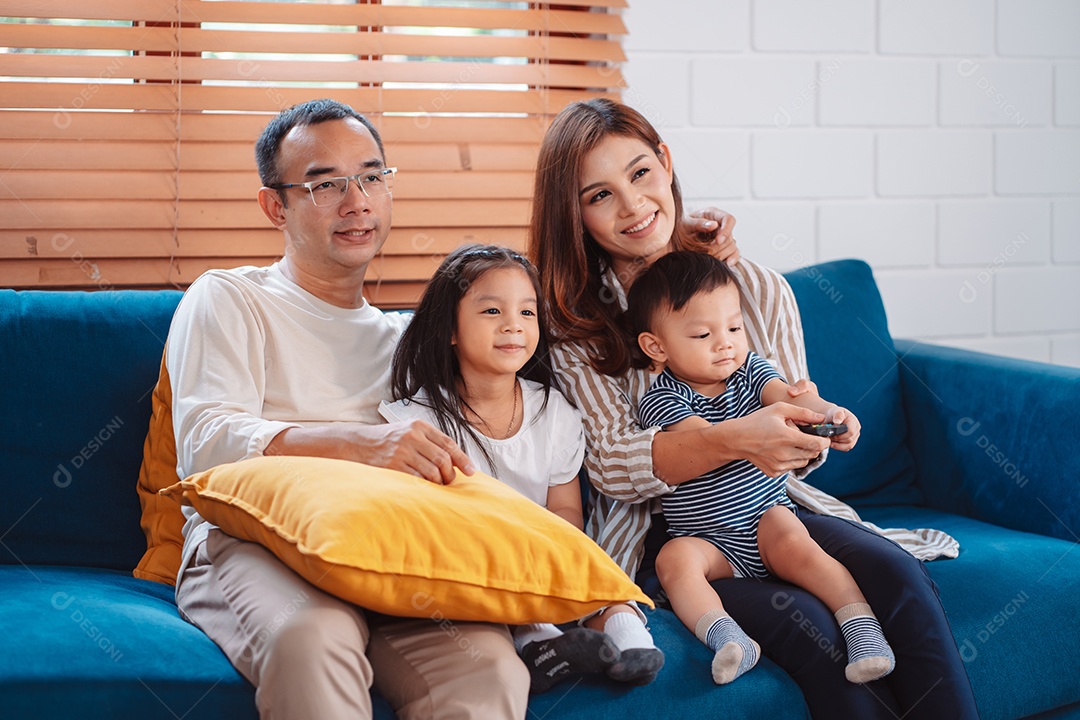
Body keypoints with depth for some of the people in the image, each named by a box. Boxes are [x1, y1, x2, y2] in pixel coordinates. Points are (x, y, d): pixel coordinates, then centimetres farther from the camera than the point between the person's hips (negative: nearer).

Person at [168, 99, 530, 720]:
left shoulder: (401, 337, 29)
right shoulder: (228, 299, 13)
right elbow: (207, 441, -4)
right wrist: (364, 443, -19)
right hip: (248, 545, -3)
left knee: (489, 666, -30)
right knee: (312, 637, -38)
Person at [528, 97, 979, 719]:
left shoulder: (757, 287, 4)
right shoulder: (572, 323, -3)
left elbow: (798, 448, 8)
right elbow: (612, 465, -14)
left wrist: (814, 424, -18)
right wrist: (732, 440, -32)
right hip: (659, 532, -3)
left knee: (902, 578, -24)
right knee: (806, 622, -29)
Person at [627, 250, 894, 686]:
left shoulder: (749, 368, 5)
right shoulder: (661, 400, -10)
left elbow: (787, 396, -15)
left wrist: (827, 412, -39)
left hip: (767, 514, 2)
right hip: (706, 539, -2)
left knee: (794, 546, -28)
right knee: (674, 560, -30)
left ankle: (862, 623, -33)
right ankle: (726, 638, -45)